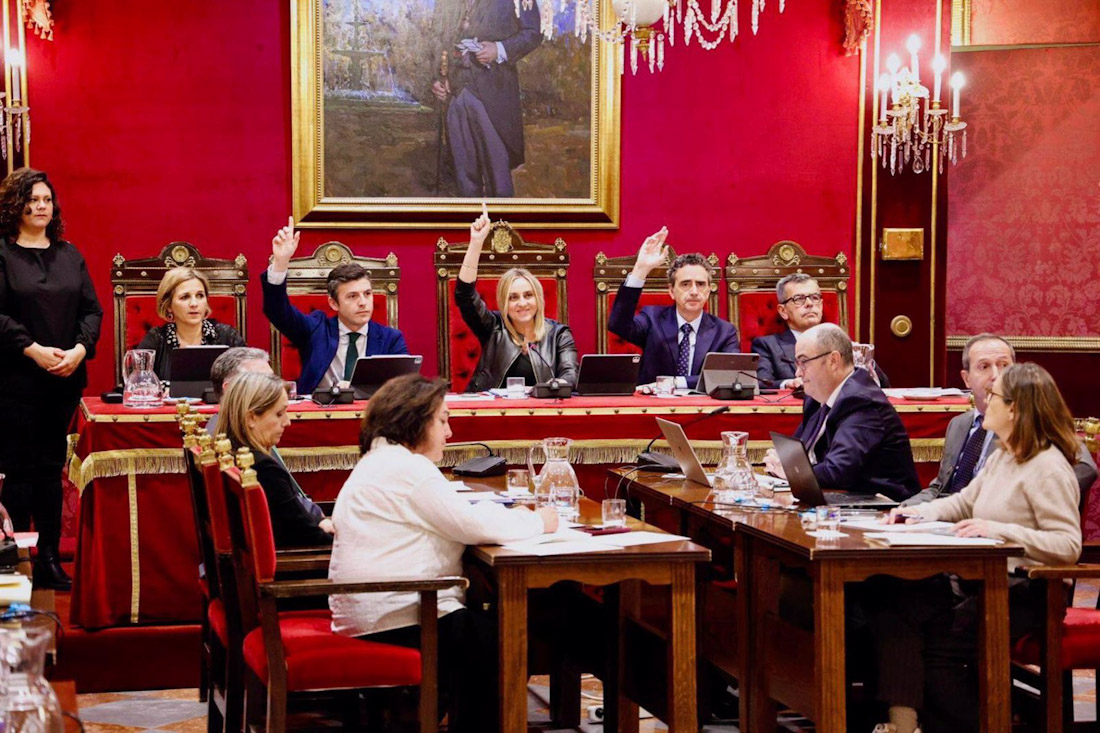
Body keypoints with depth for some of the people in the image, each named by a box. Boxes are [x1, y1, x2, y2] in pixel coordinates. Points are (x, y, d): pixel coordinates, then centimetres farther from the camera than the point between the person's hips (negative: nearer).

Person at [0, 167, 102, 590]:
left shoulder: (69, 255, 13)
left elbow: (92, 311, 10)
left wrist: (80, 349, -7)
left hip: (65, 379, 5)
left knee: (51, 469, 9)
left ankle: (49, 559, 13)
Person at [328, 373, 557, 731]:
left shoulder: (380, 461, 19)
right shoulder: (407, 469, -15)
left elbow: (456, 515, 21)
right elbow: (472, 525, -18)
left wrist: (509, 515, 8)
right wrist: (538, 521, -3)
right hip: (396, 617, -11)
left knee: (484, 623, 17)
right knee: (496, 640, -7)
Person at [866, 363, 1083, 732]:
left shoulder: (1049, 468, -15)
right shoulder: (1002, 456, 14)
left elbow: (1068, 546, -22)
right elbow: (964, 501, 24)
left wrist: (1000, 530, -28)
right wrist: (918, 512, 6)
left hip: (1022, 591, -9)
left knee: (940, 646, -23)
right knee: (888, 601, -12)